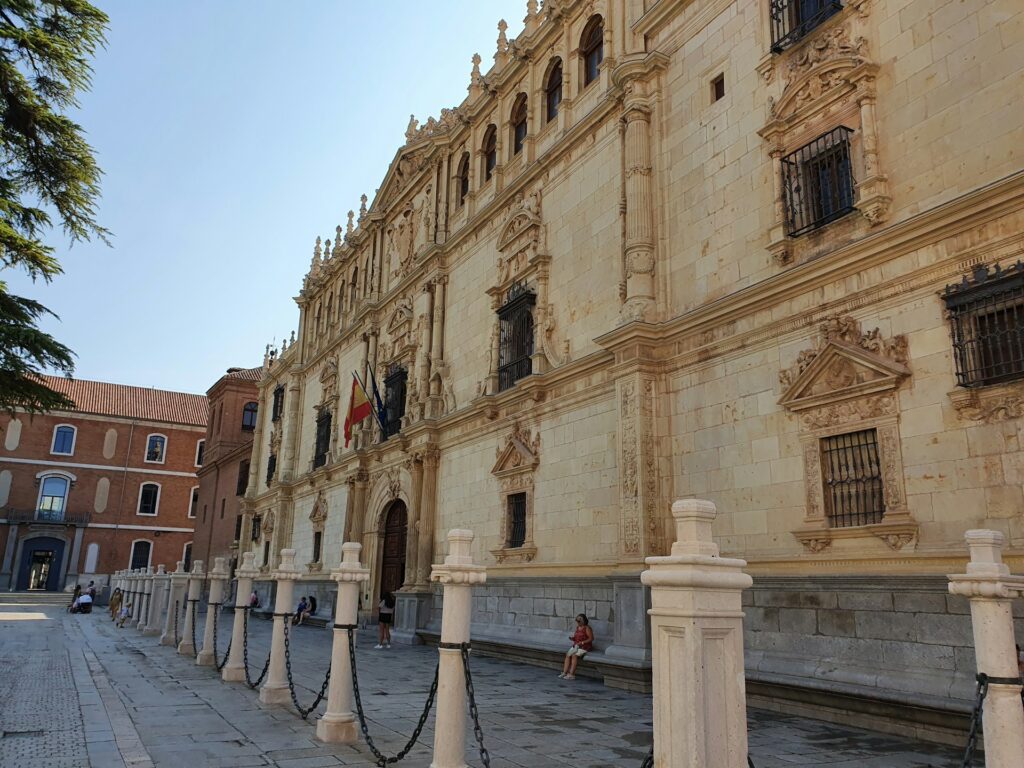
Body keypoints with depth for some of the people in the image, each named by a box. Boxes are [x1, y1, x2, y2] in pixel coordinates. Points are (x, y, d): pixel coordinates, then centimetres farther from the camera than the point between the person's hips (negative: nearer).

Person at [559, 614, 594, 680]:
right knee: (568, 655, -17)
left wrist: (582, 642, -19)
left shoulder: (587, 628, -9)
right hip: (576, 646, 7)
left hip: (584, 647, -7)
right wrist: (572, 638, 0)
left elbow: (591, 638, -13)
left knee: (574, 655, -28)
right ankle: (564, 672, -22)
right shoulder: (577, 627, 14)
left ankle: (571, 674, -27)